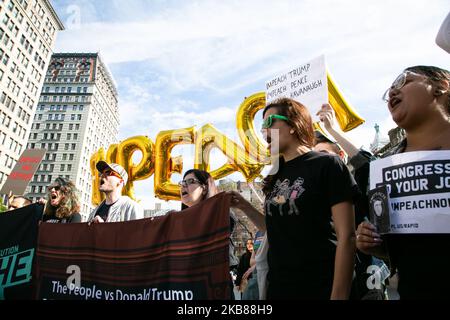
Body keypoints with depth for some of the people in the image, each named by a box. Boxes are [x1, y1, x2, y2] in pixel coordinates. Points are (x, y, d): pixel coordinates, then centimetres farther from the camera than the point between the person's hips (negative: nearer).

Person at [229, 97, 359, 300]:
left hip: (320, 289, -6)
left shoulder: (327, 165, -10)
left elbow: (346, 237, -14)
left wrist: (338, 295, -18)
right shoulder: (277, 174, 8)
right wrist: (244, 206, 1)